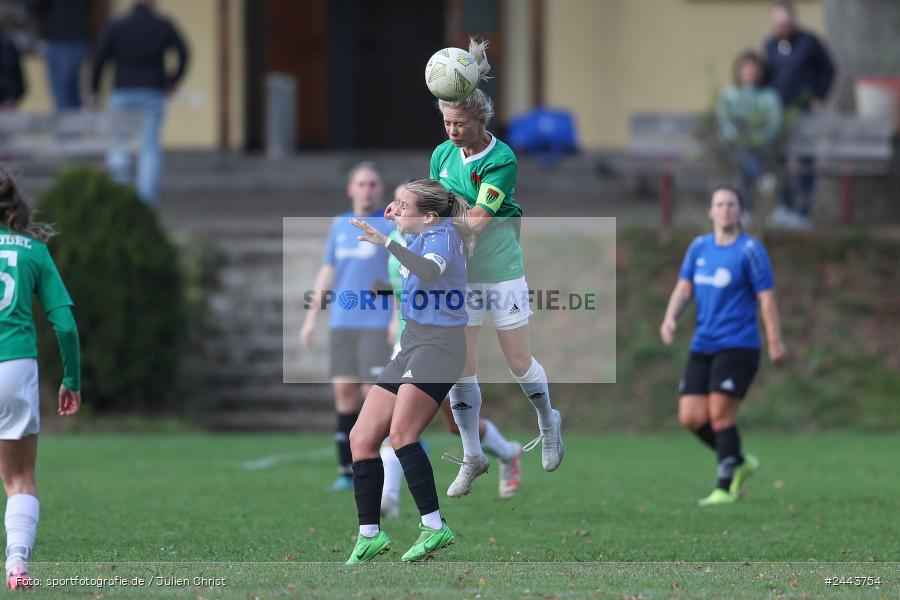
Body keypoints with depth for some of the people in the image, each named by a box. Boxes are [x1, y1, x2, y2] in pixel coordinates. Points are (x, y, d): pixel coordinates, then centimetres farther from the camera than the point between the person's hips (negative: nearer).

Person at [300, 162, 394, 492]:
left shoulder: (391, 225, -1)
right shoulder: (340, 225, 15)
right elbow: (327, 273, 20)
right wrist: (311, 317, 17)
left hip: (379, 323, -5)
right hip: (343, 323, 5)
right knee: (345, 391, 1)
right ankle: (347, 470, 5)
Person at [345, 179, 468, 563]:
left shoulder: (441, 234, -7)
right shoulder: (423, 239, 20)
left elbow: (431, 270, -30)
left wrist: (387, 243, -37)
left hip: (438, 344, -10)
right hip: (412, 346, 10)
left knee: (401, 434, -27)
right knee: (362, 439, 5)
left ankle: (434, 527, -27)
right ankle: (370, 534, 10)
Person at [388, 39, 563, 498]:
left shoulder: (502, 161, -18)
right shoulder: (442, 154, 0)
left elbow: (477, 219, -24)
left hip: (501, 273, -4)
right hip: (458, 275, 4)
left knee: (520, 363, 5)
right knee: (461, 369, 0)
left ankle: (548, 422, 35)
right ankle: (471, 458, 11)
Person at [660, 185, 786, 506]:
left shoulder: (750, 250, -6)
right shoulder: (699, 247, 11)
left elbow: (766, 298, -7)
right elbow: (684, 288, 9)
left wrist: (775, 341, -9)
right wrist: (671, 317, -9)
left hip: (737, 345, -6)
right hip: (702, 346, 6)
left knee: (720, 417, -11)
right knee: (691, 418, -1)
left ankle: (725, 489, -1)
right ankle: (740, 462, 20)